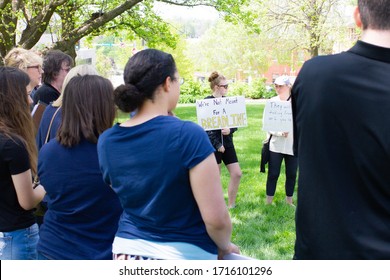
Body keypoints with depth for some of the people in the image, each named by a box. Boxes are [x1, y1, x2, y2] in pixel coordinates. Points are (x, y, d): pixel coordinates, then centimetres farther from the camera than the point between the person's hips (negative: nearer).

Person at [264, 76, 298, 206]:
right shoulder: (273, 101, 1)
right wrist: (280, 132, -19)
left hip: (293, 145, 0)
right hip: (275, 145, 0)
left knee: (291, 174, 9)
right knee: (273, 174, 3)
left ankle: (289, 201, 24)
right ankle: (268, 202, 13)